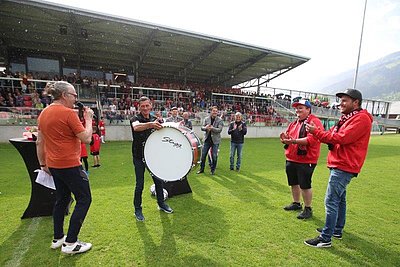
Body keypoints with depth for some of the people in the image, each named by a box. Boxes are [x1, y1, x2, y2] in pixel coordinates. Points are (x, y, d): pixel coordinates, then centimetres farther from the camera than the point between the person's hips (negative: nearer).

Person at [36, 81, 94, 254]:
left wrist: (43, 164, 21)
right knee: (84, 199, 3)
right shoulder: (68, 113, -17)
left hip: (54, 165, 9)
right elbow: (86, 139, -17)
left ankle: (58, 238, 33)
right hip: (70, 165, -9)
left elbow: (39, 142, 13)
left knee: (62, 199, 21)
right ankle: (70, 243, 9)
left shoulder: (43, 113, 9)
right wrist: (88, 119, -5)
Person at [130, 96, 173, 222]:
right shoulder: (135, 119, -11)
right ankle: (137, 210, 22)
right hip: (139, 157, -4)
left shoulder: (155, 119, 4)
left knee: (158, 180, 11)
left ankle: (161, 204, 32)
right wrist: (150, 124, -53)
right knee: (140, 184, 2)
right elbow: (136, 127, -35)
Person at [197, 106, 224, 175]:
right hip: (207, 139, 3)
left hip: (215, 140, -3)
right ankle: (201, 169, 22)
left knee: (214, 156, 3)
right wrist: (205, 128, -18)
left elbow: (219, 130, -13)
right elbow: (202, 128, 5)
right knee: (203, 155, 6)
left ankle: (213, 170, 20)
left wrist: (212, 128, -27)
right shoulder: (206, 119, 6)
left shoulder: (220, 120, -4)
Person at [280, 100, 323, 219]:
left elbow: (311, 139, -24)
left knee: (305, 185, 1)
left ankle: (308, 209, 19)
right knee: (294, 183, 18)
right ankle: (296, 203, 35)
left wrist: (294, 141, -32)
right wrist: (285, 138, -7)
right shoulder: (294, 123, 15)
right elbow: (287, 136, 17)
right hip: (291, 159, 8)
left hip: (306, 160, -8)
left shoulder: (314, 122, -10)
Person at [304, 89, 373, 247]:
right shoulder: (347, 118, 18)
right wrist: (315, 131, -6)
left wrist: (316, 131, -18)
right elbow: (332, 136, 12)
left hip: (343, 167, -10)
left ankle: (325, 239, 0)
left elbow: (341, 138, -23)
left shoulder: (361, 118, -13)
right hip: (339, 165, 10)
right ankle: (337, 230, 33)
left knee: (331, 201, -8)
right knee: (339, 199, 19)